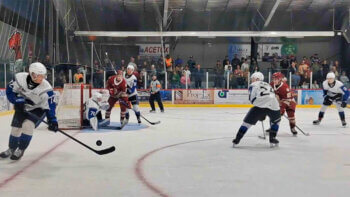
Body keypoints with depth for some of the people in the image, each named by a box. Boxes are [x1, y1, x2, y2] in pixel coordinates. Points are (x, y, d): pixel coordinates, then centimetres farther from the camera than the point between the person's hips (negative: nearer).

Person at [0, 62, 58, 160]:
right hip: (22, 107, 3)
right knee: (15, 128, 6)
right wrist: (18, 101, -23)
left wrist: (52, 120, -26)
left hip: (39, 109, -3)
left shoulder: (46, 88, -29)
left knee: (27, 125, -23)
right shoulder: (19, 78, -24)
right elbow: (10, 90, -8)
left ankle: (21, 150, -3)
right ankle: (11, 149, 31)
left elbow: (50, 105, -21)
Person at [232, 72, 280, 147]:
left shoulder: (253, 85, 19)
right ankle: (272, 139, 25)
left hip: (260, 105, -4)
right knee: (276, 121, 33)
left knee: (247, 121, 11)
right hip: (274, 106, 4)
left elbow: (252, 98, 6)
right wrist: (263, 114, 40)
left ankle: (237, 140, 9)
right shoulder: (268, 85, 36)